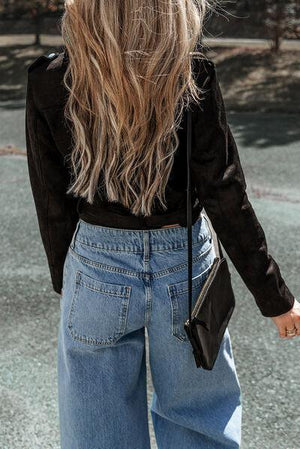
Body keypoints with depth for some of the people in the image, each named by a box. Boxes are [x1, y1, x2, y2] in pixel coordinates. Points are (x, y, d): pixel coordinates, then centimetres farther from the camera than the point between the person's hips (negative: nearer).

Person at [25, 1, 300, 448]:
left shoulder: (48, 83, -11)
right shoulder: (192, 78, -16)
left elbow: (53, 205, -3)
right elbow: (226, 198, -14)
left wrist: (64, 279, 13)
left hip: (96, 266, 1)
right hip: (184, 261, -1)